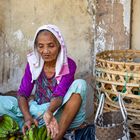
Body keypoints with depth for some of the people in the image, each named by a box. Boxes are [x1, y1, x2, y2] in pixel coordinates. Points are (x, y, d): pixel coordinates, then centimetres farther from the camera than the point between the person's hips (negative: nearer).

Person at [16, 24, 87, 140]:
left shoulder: (69, 65, -13)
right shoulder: (33, 63, -6)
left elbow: (59, 95, -23)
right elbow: (22, 94, -13)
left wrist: (49, 111, -46)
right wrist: (28, 117, -33)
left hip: (65, 115, -2)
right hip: (39, 112, 2)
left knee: (80, 84, -28)